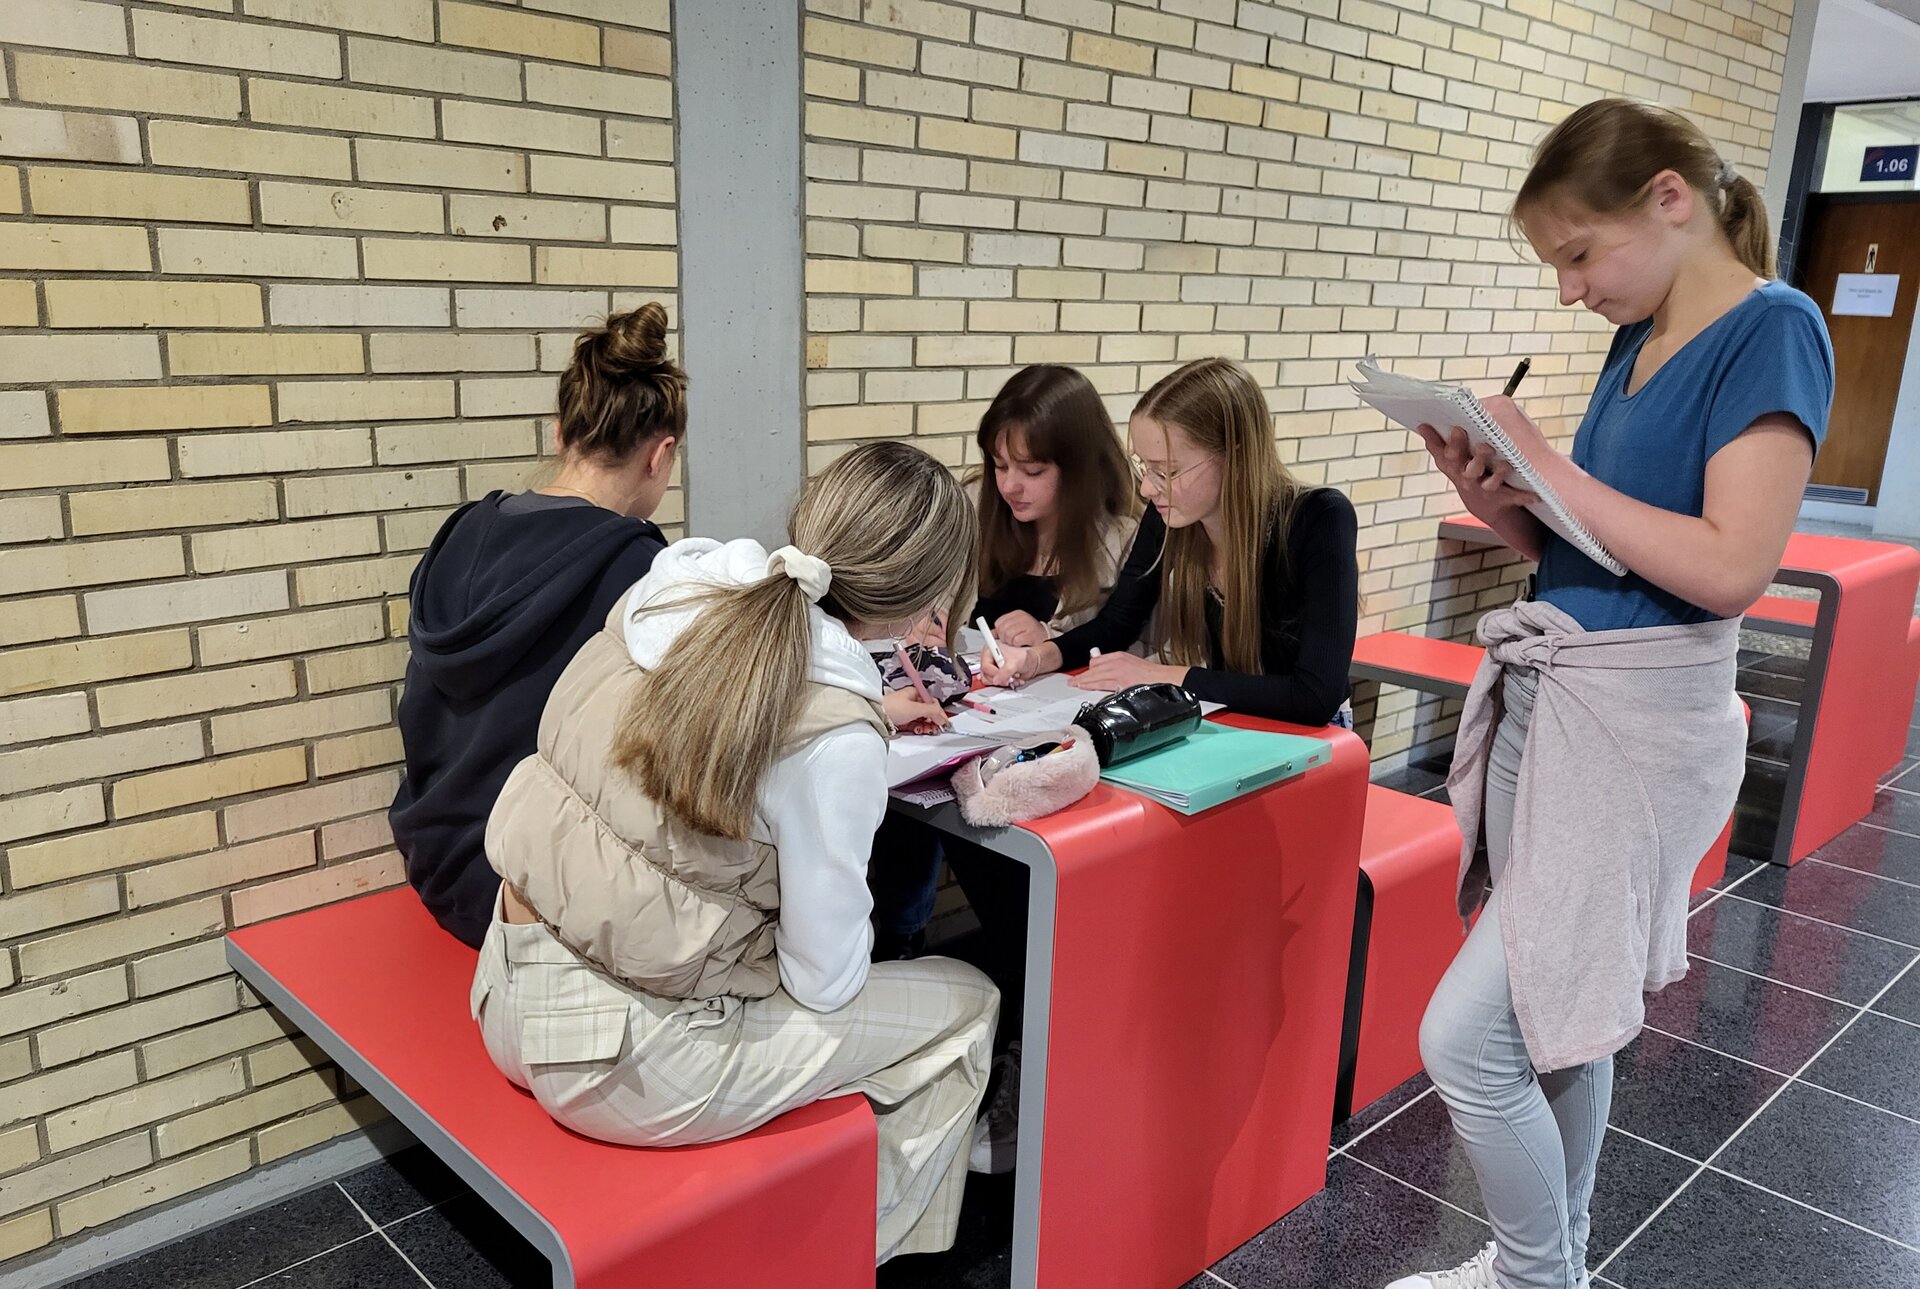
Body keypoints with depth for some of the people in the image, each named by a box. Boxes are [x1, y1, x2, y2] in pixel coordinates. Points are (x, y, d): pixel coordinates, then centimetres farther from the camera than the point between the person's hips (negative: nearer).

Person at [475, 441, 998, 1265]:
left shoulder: (669, 590, -6)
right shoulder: (835, 739, -25)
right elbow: (825, 982, -13)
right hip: (625, 1067, -7)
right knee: (967, 1004, 11)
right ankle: (867, 1249, 28)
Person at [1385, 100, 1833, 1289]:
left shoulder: (1772, 330, -11)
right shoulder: (1638, 341, 12)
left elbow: (1731, 567, -21)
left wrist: (1550, 468, -17)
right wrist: (1502, 502, -4)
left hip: (1638, 729, -8)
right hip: (1544, 701, 8)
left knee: (1466, 1038, -7)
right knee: (1558, 1008, 17)